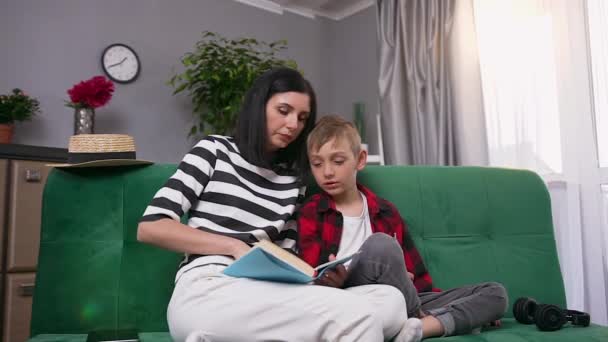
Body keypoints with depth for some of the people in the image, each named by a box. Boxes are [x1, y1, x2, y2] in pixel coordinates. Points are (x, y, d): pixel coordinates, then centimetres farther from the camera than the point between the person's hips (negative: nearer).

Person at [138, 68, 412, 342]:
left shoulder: (293, 179, 19)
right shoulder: (215, 150, 8)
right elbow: (150, 227, 0)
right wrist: (234, 246, -8)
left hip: (262, 295, 6)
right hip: (204, 294, -6)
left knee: (391, 299, -18)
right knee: (358, 315, -25)